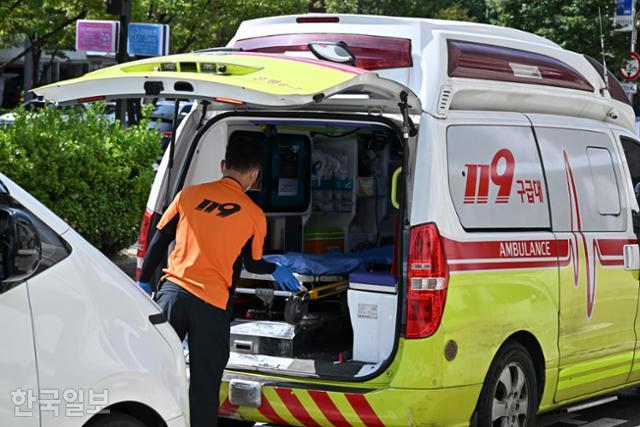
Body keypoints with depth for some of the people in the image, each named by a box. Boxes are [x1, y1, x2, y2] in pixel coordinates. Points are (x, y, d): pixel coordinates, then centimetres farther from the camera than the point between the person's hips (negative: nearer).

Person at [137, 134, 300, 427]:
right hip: (212, 304, -2)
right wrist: (277, 271, 36)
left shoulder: (190, 194, 8)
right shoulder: (255, 216, 3)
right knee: (205, 384, 6)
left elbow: (159, 240, 9)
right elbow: (253, 264, 15)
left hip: (173, 291, 2)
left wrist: (144, 282, 16)